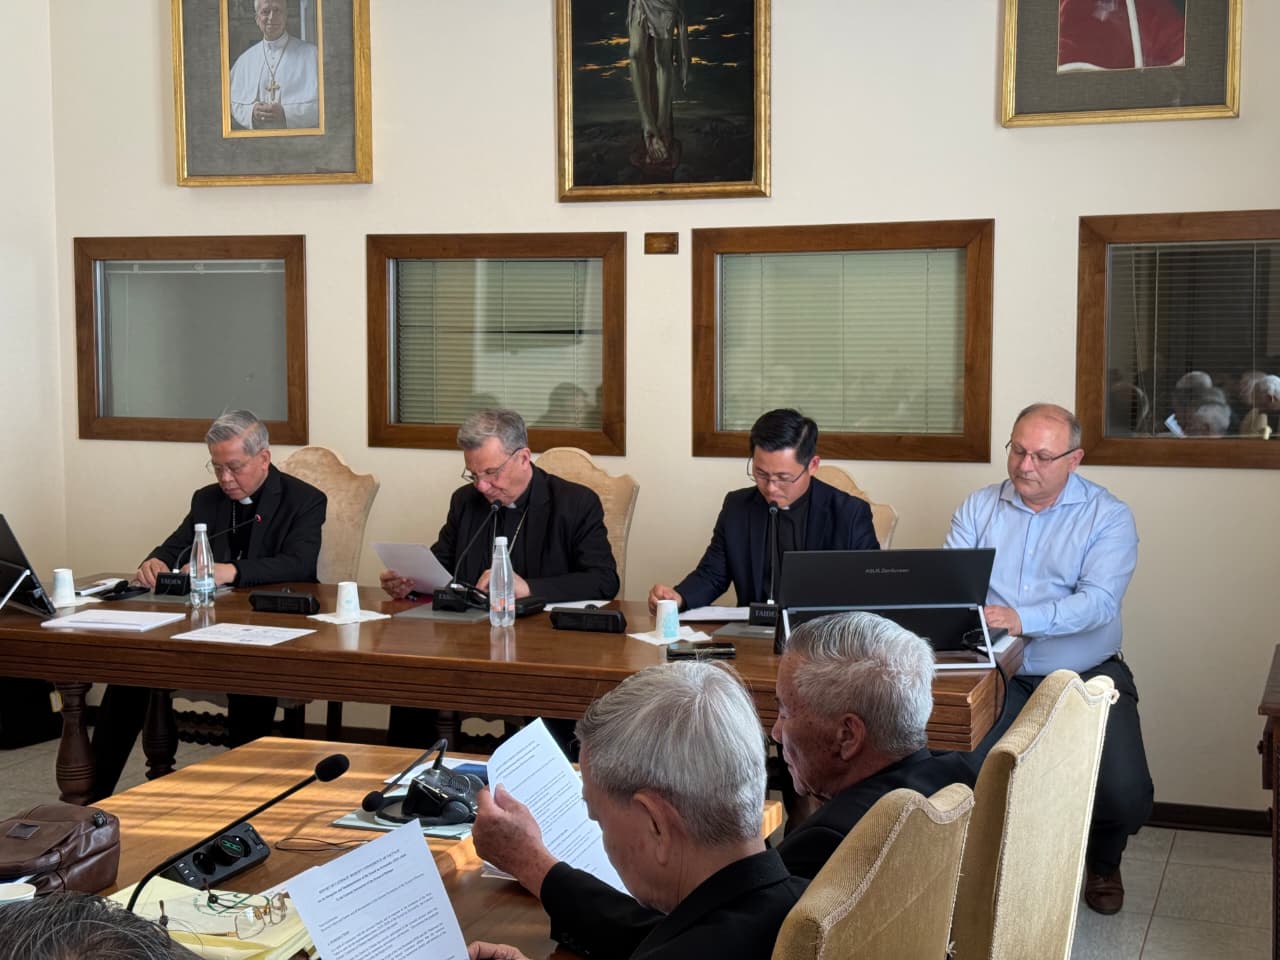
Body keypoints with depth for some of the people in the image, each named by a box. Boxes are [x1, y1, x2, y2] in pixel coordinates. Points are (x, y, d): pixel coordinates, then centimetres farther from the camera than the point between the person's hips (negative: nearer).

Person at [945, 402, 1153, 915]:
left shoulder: (1108, 516, -3)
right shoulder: (979, 508, 7)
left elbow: (1098, 602, -18)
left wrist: (1022, 618, -35)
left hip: (1088, 675, -1)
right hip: (1002, 675, 2)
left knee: (1126, 795, -19)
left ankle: (1103, 861, 20)